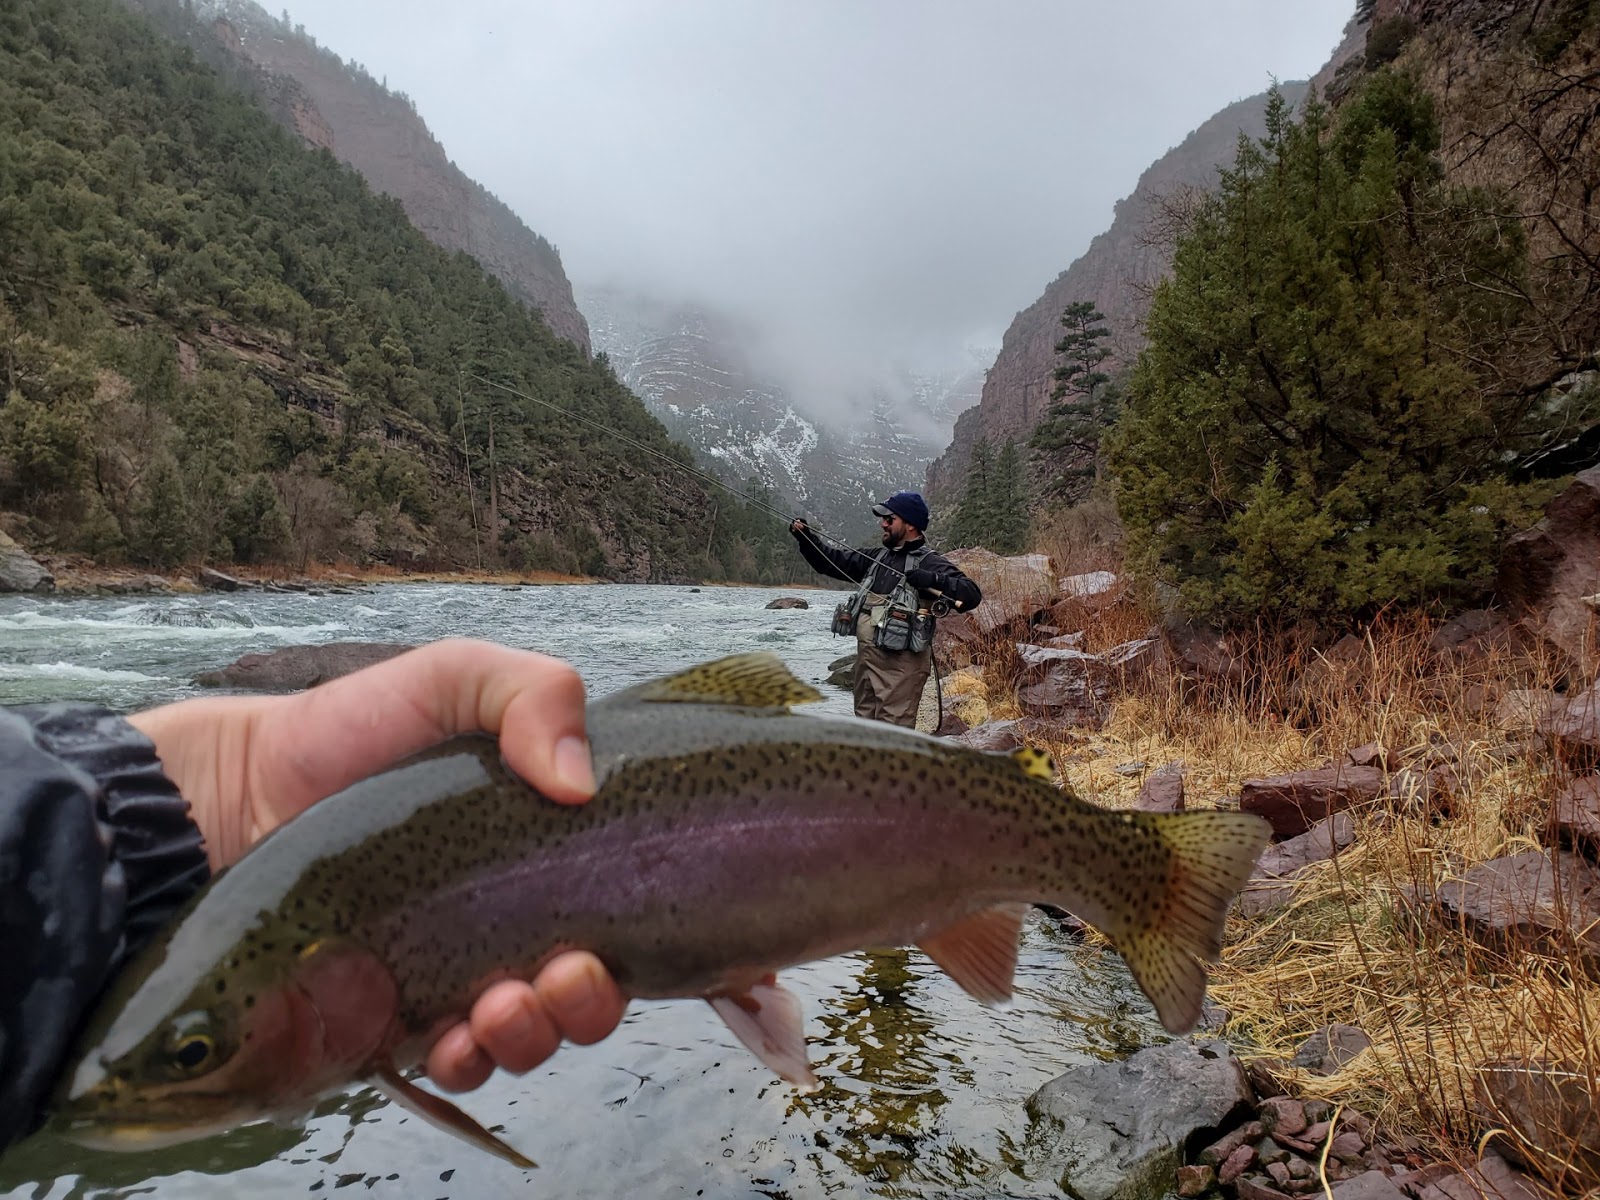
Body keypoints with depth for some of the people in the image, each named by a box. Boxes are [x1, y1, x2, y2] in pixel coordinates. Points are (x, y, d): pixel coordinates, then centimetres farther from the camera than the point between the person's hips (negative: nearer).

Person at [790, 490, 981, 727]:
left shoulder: (930, 563, -9)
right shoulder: (878, 557, 14)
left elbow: (971, 596, -18)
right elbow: (832, 560, 20)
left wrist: (934, 579, -32)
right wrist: (806, 537, 7)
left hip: (901, 665, -8)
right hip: (866, 659, 8)